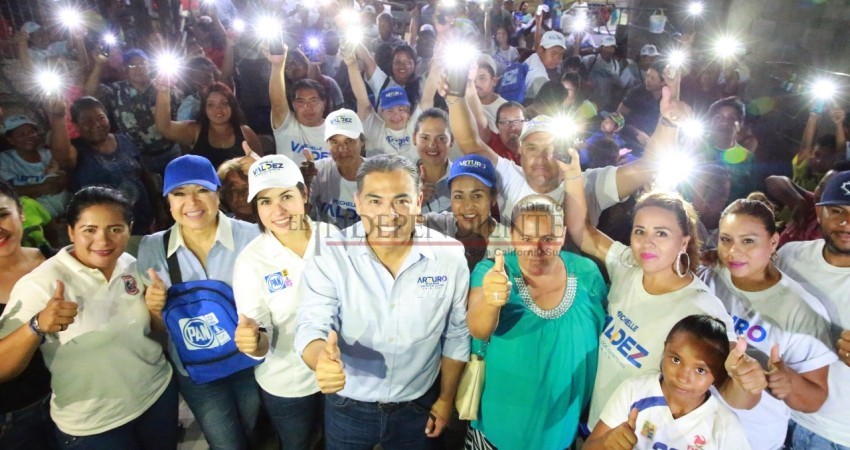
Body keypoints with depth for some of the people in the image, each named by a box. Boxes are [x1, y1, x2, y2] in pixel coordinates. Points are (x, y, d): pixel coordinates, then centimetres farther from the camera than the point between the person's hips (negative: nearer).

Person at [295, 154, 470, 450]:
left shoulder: (450, 257, -15)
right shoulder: (330, 255, -19)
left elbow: (456, 334, -3)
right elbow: (311, 326, -23)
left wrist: (446, 398, 5)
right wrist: (323, 358, -46)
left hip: (417, 406, 1)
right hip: (347, 406, 0)